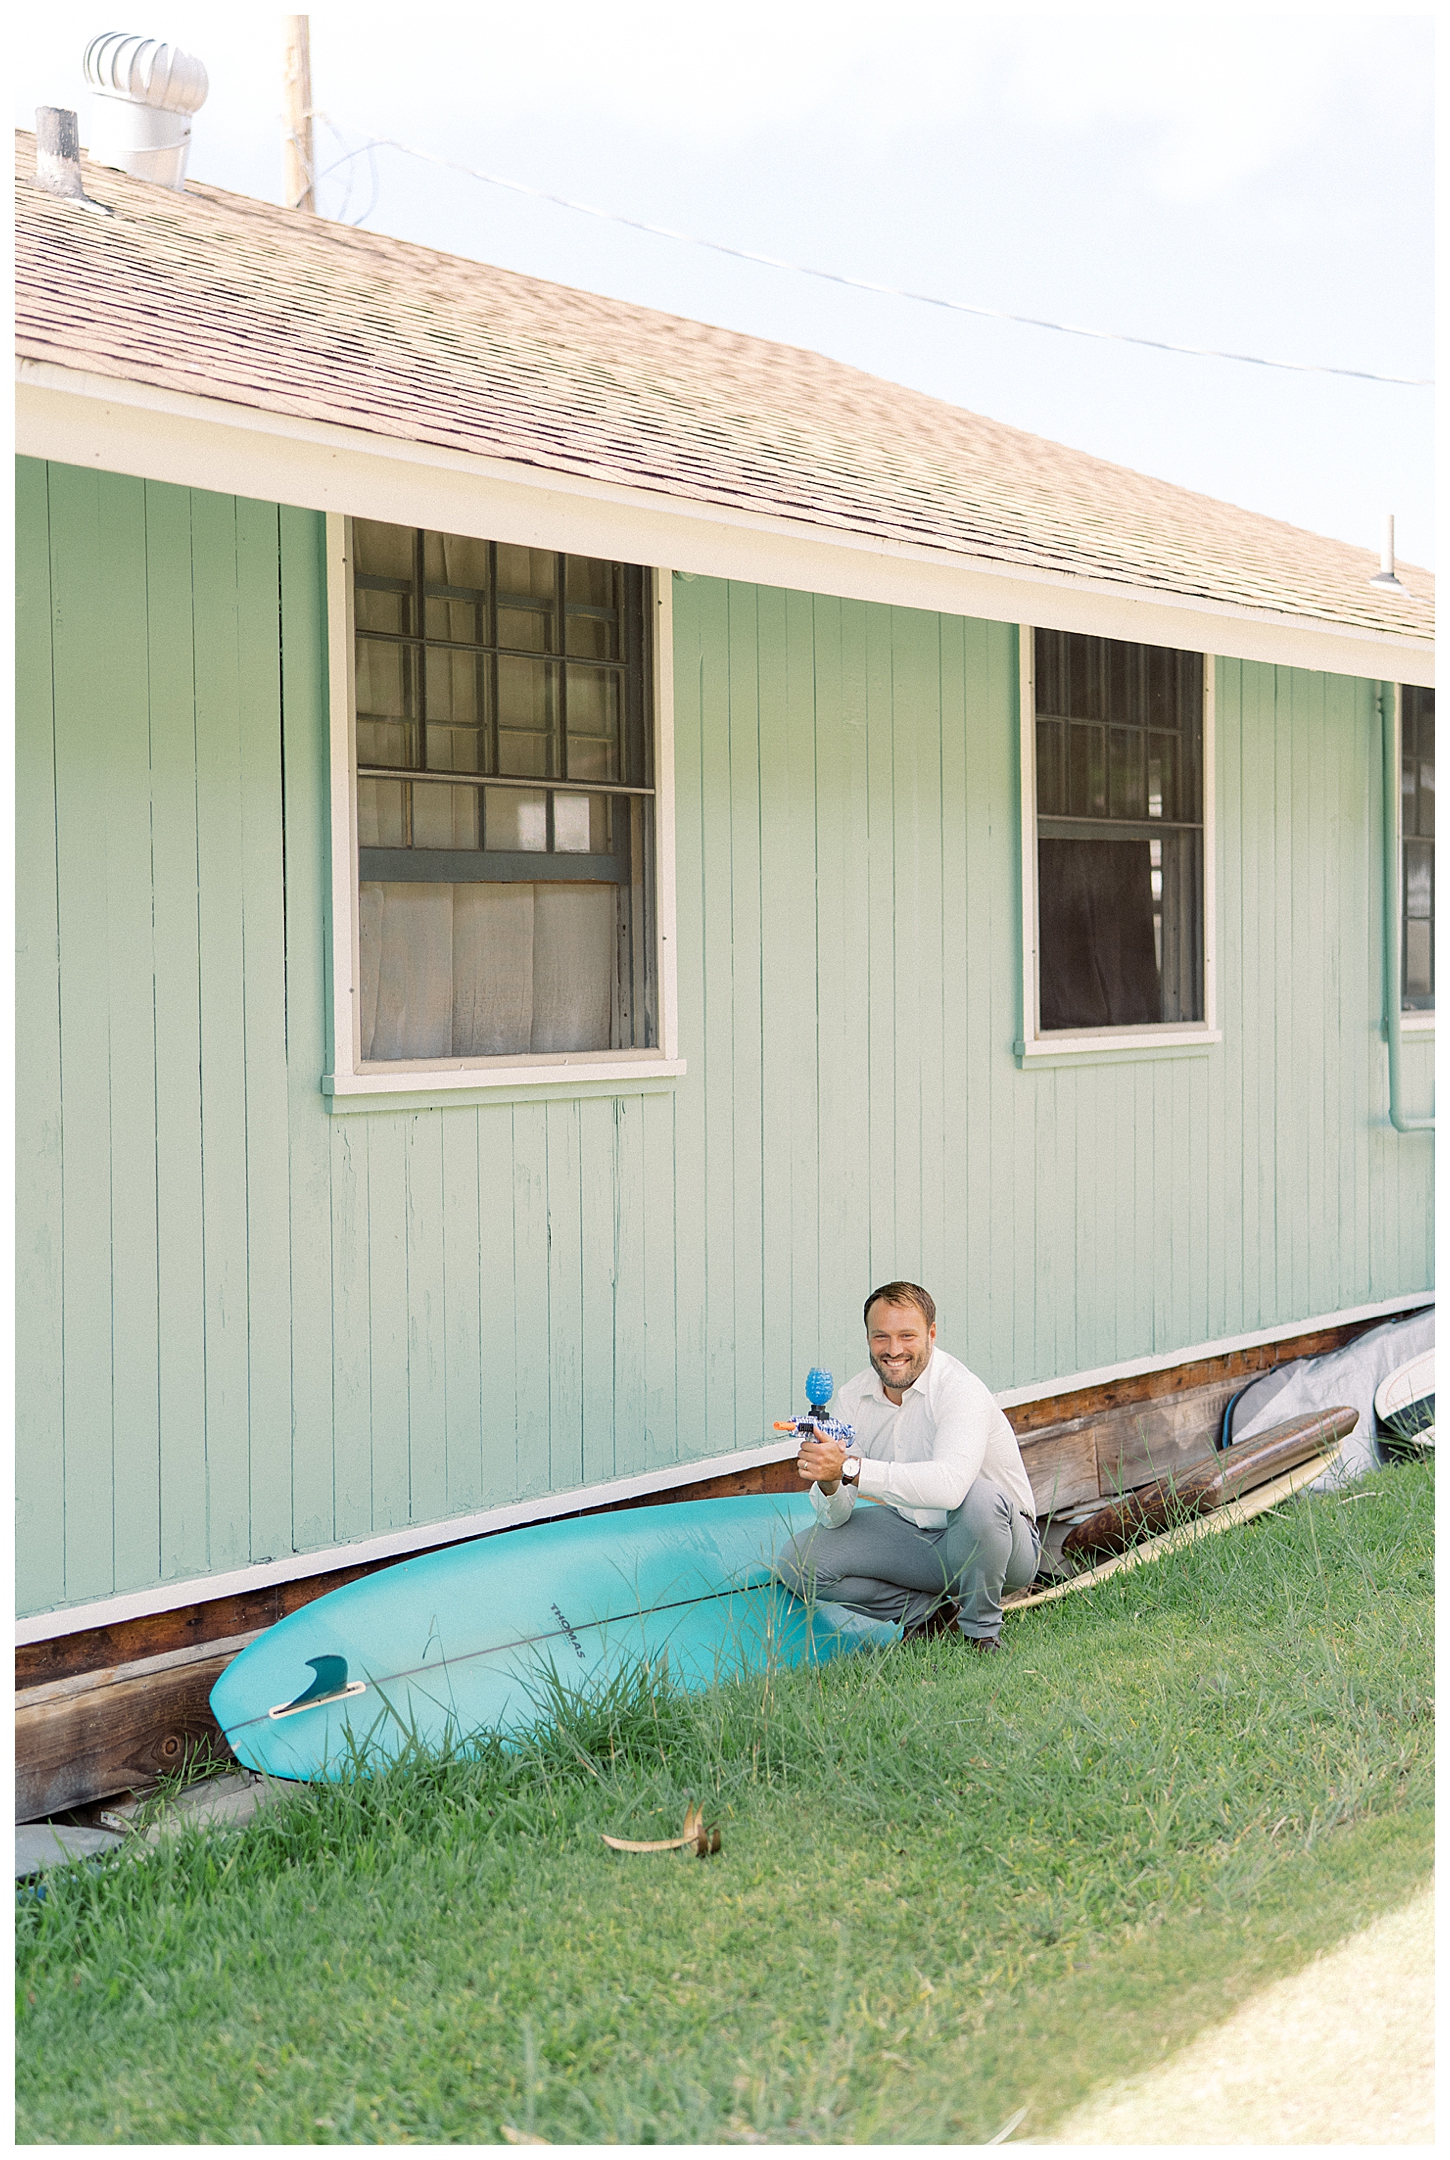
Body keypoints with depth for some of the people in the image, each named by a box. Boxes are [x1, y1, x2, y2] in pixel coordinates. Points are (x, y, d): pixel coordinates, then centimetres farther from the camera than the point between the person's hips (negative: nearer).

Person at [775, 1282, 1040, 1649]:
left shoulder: (961, 1390, -24)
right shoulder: (854, 1397, -6)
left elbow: (949, 1485, -44)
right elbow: (835, 1518, -7)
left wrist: (849, 1468, -44)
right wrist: (828, 1485, -32)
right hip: (911, 1534, 5)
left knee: (979, 1498, -39)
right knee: (799, 1559, -12)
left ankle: (981, 1631, -12)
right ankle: (929, 1614, 3)